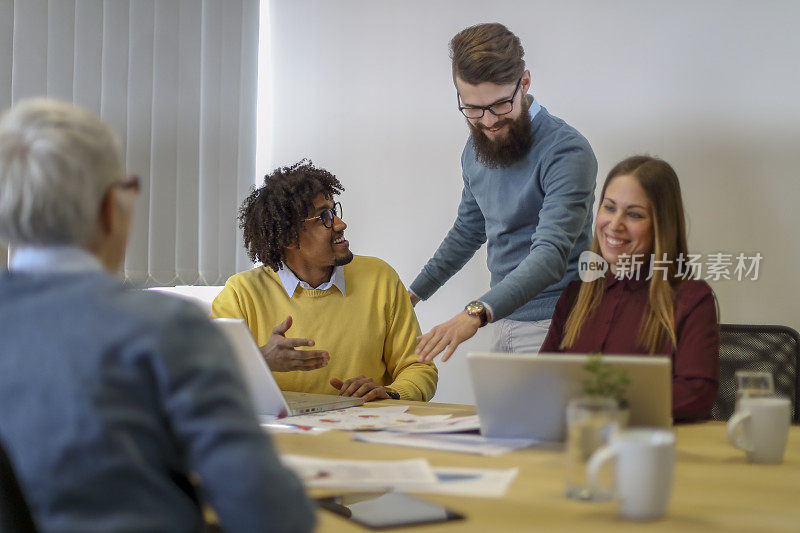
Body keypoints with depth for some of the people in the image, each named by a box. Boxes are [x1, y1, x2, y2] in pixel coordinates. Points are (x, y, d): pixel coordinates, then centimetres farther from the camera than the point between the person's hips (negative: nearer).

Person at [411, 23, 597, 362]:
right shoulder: (476, 149, 9)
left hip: (551, 326, -6)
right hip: (504, 320, 7)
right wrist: (414, 292, 23)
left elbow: (551, 253, -28)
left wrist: (477, 313, -41)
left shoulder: (567, 152, -17)